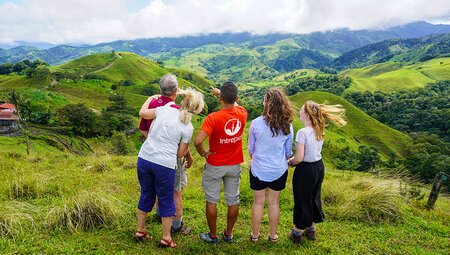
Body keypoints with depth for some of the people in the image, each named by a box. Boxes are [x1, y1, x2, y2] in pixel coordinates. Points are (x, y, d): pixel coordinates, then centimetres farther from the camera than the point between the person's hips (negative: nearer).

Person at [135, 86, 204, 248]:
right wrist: (188, 148, 23)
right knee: (166, 201, 14)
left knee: (146, 195, 22)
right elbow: (180, 153, 2)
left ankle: (140, 231, 37)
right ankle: (166, 238, 25)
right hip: (165, 165, -4)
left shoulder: (165, 109, 2)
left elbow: (142, 113, 17)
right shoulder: (188, 128, -3)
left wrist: (150, 98, 33)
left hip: (144, 159, 4)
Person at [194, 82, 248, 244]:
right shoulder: (242, 114, -9)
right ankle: (229, 234, 32)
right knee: (233, 201, 16)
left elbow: (198, 141, -30)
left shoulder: (213, 118, -23)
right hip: (235, 165, 4)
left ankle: (213, 236, 26)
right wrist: (220, 92, 24)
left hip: (215, 166, -4)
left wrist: (203, 153, -11)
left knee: (211, 201, 13)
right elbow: (235, 104, 15)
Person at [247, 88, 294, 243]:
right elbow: (288, 152, 3)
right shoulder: (287, 126, -10)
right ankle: (273, 235, 32)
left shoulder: (256, 123, -16)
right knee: (274, 203, 17)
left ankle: (255, 235, 30)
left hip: (258, 170, -1)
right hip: (279, 170, 2)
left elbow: (250, 149, -3)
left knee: (258, 203, 14)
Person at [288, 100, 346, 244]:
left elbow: (299, 158, -23)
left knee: (302, 200, 8)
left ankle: (297, 233, 25)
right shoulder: (319, 130, 2)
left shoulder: (302, 132, -24)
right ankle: (311, 230, 39)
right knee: (314, 198, 21)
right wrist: (295, 158, 11)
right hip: (319, 166, 8)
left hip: (306, 169, -8)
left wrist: (290, 162, -3)